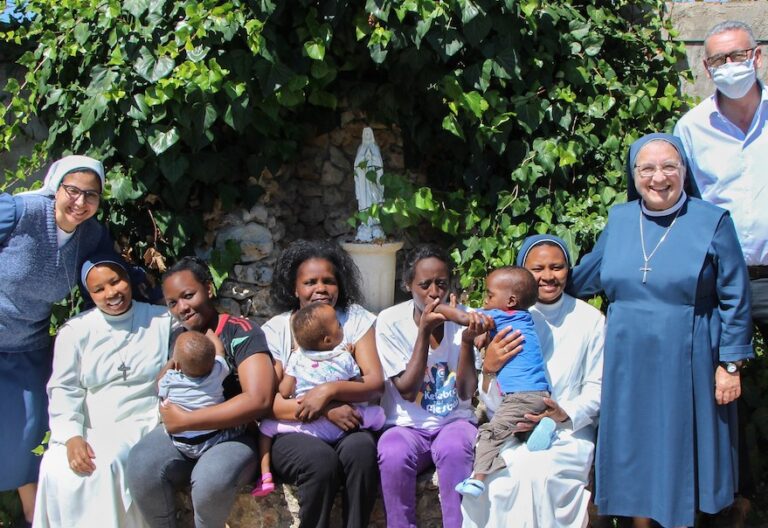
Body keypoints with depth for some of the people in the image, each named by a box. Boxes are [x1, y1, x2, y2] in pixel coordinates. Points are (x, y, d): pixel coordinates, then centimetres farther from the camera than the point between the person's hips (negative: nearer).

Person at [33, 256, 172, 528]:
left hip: (143, 423, -2)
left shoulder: (162, 321, 5)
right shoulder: (75, 331, 6)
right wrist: (71, 437, -12)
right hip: (89, 428, 2)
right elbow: (64, 389, 3)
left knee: (107, 465, -30)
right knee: (57, 472, -25)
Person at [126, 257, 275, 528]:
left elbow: (259, 400, -19)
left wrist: (185, 420, -16)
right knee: (140, 467, -28)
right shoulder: (178, 337, 13)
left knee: (211, 479, -37)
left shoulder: (241, 331, -7)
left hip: (232, 434, -4)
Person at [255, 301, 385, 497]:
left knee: (266, 427, 17)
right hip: (340, 427, 0)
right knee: (378, 413, 14)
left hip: (305, 426, 0)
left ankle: (265, 477, 4)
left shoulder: (296, 358, -4)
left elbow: (284, 392, -7)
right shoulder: (345, 358, -4)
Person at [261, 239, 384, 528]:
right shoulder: (275, 330, 1)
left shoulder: (356, 319, 4)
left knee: (362, 449, -31)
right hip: (292, 433, -1)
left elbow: (375, 382, -5)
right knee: (322, 459, -32)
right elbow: (268, 401, -8)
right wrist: (327, 410, -21)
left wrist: (329, 390, -23)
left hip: (346, 428, 1)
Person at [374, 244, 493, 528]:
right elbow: (407, 391, -12)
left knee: (454, 448, -34)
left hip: (454, 421, 1)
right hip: (408, 426, 0)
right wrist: (424, 331, -21)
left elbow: (466, 392, -8)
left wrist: (467, 340, -24)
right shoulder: (391, 321, -6)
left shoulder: (463, 318, -3)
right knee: (393, 454, -34)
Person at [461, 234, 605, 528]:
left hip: (569, 430, -1)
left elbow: (597, 386, 5)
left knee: (537, 473, -32)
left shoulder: (590, 319, 2)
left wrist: (566, 414, -15)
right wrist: (489, 369, -19)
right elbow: (493, 405, 3)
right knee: (493, 480, -30)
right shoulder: (508, 321, 4)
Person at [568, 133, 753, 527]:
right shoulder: (618, 219, 5)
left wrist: (730, 364, -7)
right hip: (628, 366, 4)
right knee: (633, 452, 12)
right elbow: (586, 277, 20)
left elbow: (735, 299, -4)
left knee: (679, 453, 7)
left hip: (685, 367, -4)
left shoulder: (712, 222, -6)